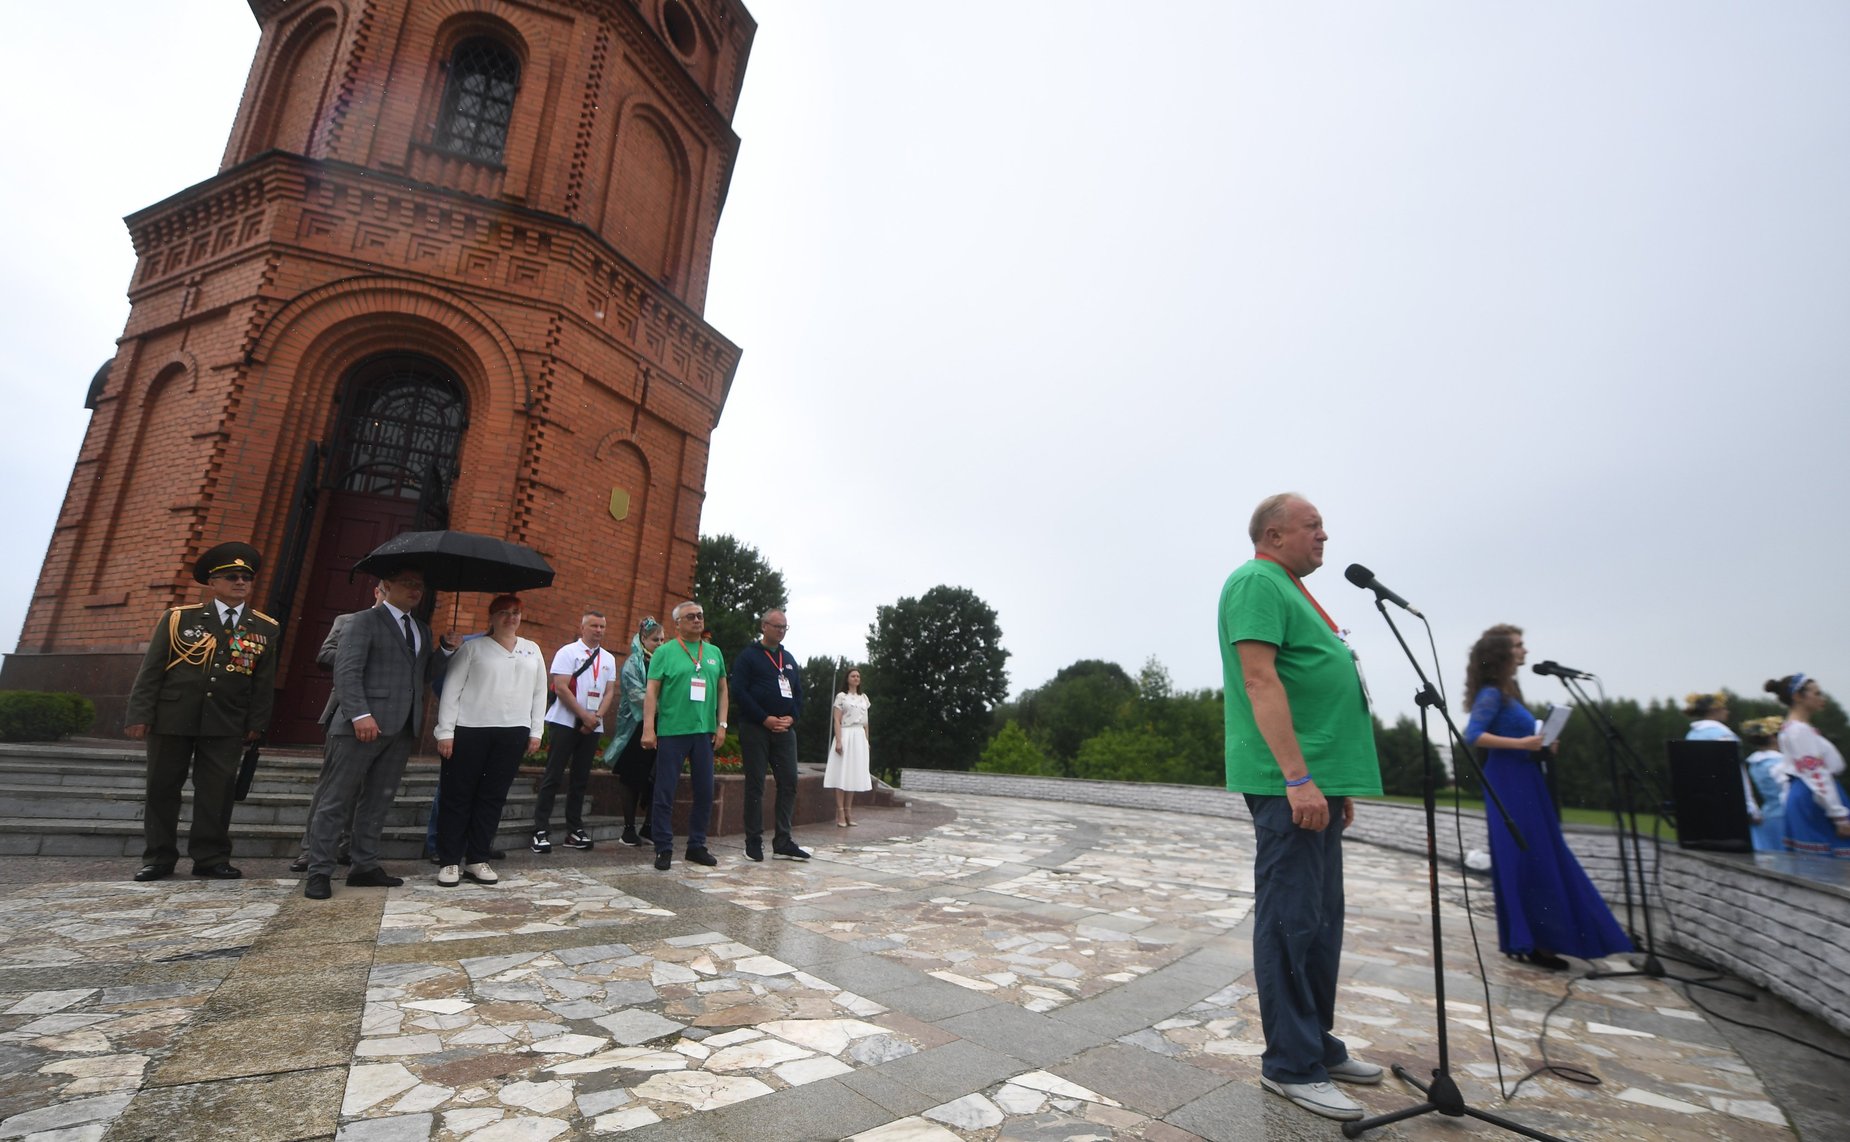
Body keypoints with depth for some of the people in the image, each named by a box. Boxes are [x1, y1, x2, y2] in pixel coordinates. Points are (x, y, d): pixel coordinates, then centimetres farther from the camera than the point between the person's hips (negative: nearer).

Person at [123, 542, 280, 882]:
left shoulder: (266, 629, 4)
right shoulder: (178, 618, 2)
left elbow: (264, 682, 6)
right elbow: (150, 670, 1)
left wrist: (257, 724, 2)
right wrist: (140, 715, -4)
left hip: (226, 725, 0)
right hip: (172, 717, 0)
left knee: (218, 790, 1)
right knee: (162, 787, 8)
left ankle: (211, 858, 10)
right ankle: (158, 858, 20)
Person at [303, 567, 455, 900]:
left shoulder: (421, 629, 19)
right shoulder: (365, 622, -3)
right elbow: (346, 670, -12)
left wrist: (446, 650, 3)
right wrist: (360, 714, -22)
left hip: (402, 729, 7)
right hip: (364, 724, -7)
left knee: (378, 800, 13)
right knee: (337, 800, 2)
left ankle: (365, 867, 21)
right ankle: (319, 871, 11)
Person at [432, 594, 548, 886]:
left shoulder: (532, 650, 13)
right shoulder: (473, 647, 3)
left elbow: (539, 693, 13)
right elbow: (451, 689, -1)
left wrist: (535, 731, 7)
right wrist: (445, 731, -7)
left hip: (513, 733, 3)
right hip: (469, 730, -3)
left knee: (493, 797, 7)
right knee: (457, 796, 3)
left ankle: (478, 859, 17)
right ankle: (449, 861, 13)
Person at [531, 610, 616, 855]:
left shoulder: (609, 659, 11)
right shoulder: (568, 652, -4)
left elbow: (609, 691, 9)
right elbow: (560, 687, -11)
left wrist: (597, 717, -7)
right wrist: (584, 715, -14)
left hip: (592, 726, 5)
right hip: (566, 722, -5)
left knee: (581, 779, 9)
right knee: (553, 777, -2)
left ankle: (574, 830, 17)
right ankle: (541, 831, 4)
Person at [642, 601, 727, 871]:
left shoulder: (714, 652, 11)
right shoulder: (664, 652, 0)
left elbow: (722, 689, 13)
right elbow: (651, 692, -4)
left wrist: (721, 725, 5)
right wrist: (648, 728, -12)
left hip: (705, 732, 4)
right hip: (671, 731, -4)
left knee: (705, 792, 9)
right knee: (665, 793, 2)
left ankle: (697, 845, 22)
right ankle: (663, 848, 15)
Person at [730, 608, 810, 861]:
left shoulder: (789, 659, 17)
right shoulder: (748, 656, 0)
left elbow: (799, 693, 17)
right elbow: (739, 691, -10)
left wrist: (792, 717, -2)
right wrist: (766, 719, -15)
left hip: (785, 729, 5)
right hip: (755, 728, -5)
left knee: (789, 782, 2)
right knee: (755, 785, 0)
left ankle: (783, 842, 9)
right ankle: (754, 842, 10)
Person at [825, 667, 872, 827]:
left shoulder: (864, 698, 15)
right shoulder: (841, 696, -1)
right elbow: (836, 721, -7)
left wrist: (867, 741, 13)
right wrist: (838, 741, -16)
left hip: (859, 738, 6)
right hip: (845, 736, -5)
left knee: (854, 775, 6)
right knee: (842, 774, -6)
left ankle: (848, 811, 11)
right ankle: (840, 813, -6)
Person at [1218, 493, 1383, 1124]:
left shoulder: (1289, 589, 22)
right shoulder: (1258, 582, -10)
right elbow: (1261, 680, -20)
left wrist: (1340, 783, 23)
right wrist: (1297, 776, -24)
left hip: (1318, 777, 11)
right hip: (1290, 782, -10)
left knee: (1320, 920, 17)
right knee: (1291, 919, -3)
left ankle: (1318, 1043, 29)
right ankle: (1290, 1065, 9)